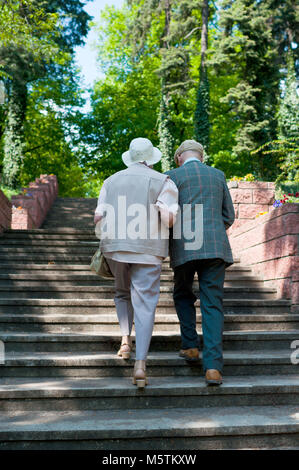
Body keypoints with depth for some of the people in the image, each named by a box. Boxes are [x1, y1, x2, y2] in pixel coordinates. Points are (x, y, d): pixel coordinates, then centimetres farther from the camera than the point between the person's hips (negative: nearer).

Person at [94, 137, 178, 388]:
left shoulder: (112, 181, 11)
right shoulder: (163, 182, 0)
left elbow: (99, 217, 6)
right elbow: (170, 218, -11)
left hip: (114, 246, 3)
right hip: (147, 249, -3)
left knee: (123, 292, 27)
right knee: (144, 305, -1)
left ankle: (126, 338, 10)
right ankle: (140, 365, -10)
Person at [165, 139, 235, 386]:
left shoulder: (171, 176, 4)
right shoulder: (218, 175, 14)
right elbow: (229, 217, 15)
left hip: (184, 247, -2)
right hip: (215, 247, 2)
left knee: (183, 295, 23)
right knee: (212, 305, 2)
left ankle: (191, 345, 18)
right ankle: (213, 366, -6)